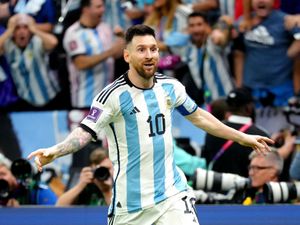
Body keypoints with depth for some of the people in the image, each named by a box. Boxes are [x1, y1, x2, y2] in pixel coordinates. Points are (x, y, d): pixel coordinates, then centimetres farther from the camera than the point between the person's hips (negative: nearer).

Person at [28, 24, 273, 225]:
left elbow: (198, 116, 21)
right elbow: (84, 132, -22)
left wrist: (242, 137, 27)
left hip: (171, 192, 3)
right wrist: (54, 151, -41)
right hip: (130, 200, -3)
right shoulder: (113, 95, -13)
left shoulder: (170, 87, 4)